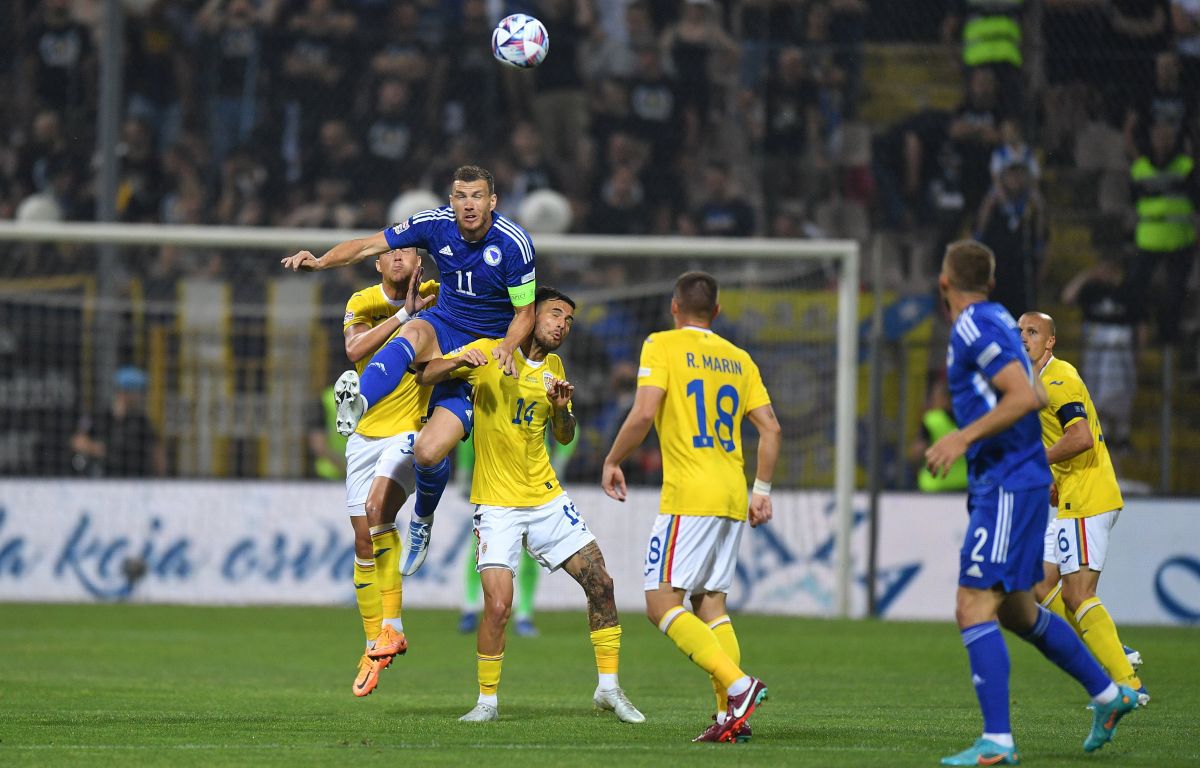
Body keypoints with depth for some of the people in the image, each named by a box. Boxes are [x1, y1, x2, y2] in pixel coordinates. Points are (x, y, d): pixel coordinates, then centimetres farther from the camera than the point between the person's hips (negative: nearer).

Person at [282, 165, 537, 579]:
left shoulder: (514, 243, -17)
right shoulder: (435, 223, -8)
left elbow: (525, 312, -7)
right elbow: (369, 246, -6)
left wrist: (506, 348, -27)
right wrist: (321, 261, -23)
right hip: (443, 325, 3)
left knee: (430, 451, -18)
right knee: (414, 334, -39)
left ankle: (422, 520, 14)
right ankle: (358, 402, -65)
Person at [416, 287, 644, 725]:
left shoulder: (553, 367, 10)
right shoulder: (489, 353, -5)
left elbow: (564, 438, 15)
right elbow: (425, 377, -9)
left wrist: (562, 409, -7)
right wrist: (458, 362, -29)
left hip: (547, 498, 5)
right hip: (497, 504, -5)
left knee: (600, 583, -1)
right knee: (497, 606, -16)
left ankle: (609, 688, 12)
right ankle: (487, 701, 3)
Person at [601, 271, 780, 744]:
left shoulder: (662, 346, -1)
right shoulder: (738, 359, 16)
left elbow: (644, 413, -13)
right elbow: (770, 428, 11)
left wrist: (612, 461, 1)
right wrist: (762, 489, 19)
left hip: (689, 495, -7)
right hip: (733, 499, 7)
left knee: (662, 603, -7)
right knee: (710, 603, 11)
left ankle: (737, 685, -24)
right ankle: (730, 717, 0)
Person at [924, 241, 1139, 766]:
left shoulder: (974, 327, -13)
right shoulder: (997, 320, 15)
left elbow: (1024, 397, -22)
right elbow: (1035, 396, 23)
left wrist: (963, 438, -24)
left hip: (1007, 484, -10)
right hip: (1016, 481, 10)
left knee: (974, 609, -14)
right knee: (1015, 610, 20)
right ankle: (1108, 694, 30)